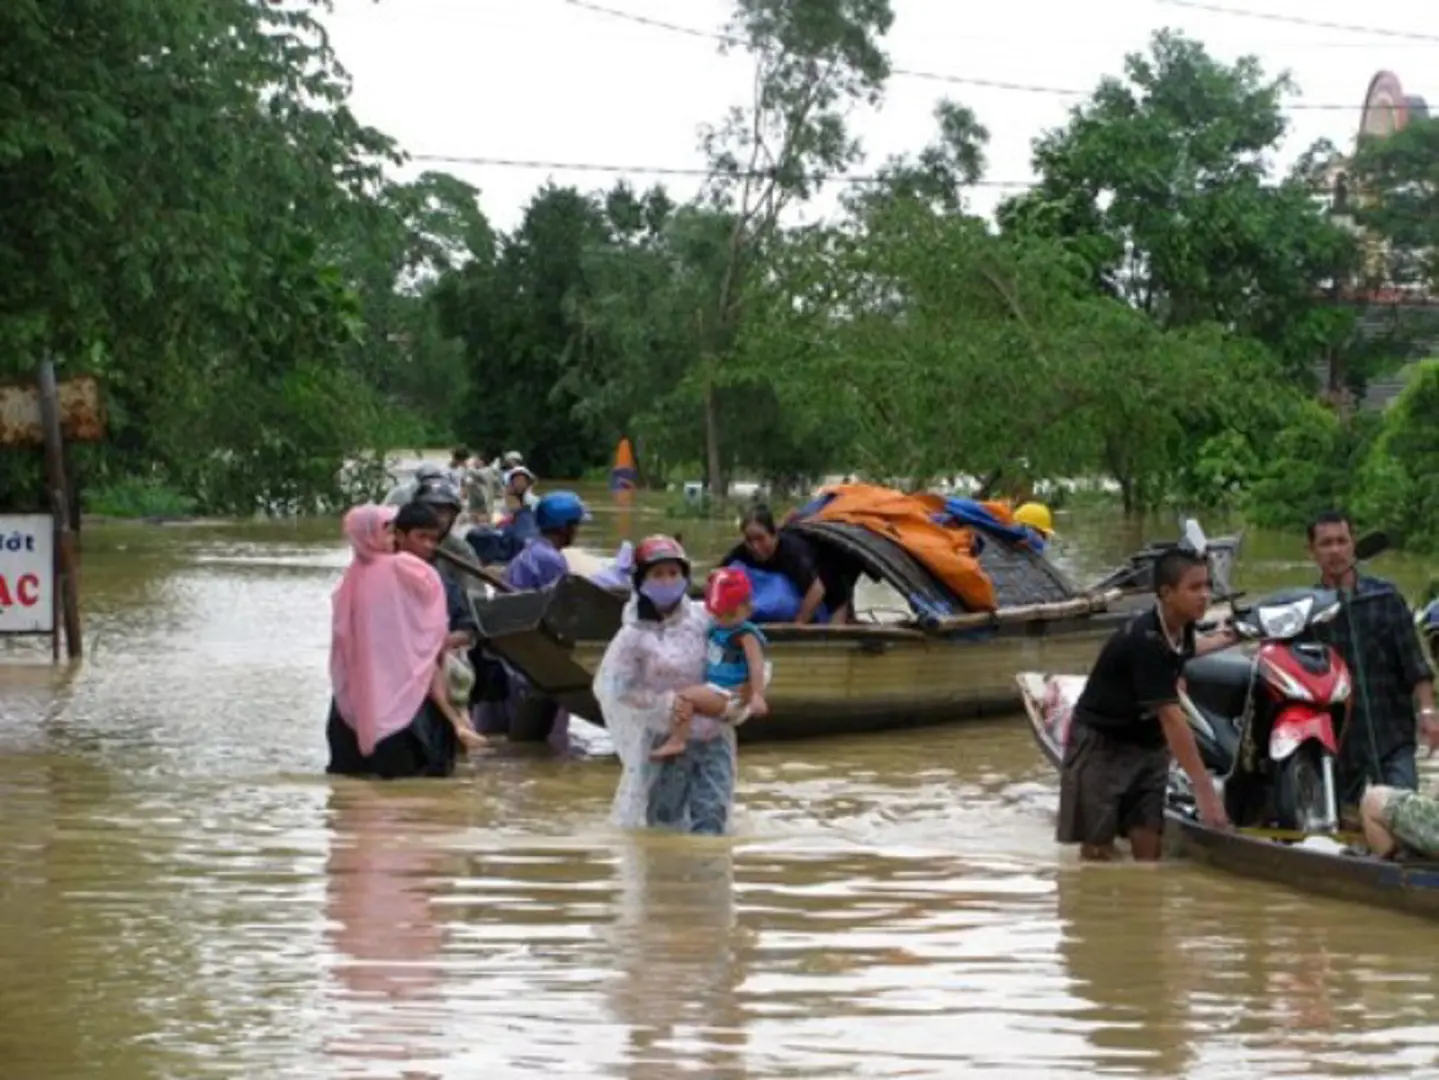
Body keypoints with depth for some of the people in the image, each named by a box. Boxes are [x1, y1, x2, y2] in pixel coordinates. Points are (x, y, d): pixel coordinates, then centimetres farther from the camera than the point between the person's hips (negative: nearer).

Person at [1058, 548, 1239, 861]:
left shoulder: (1180, 628, -6)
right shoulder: (1144, 641, -31)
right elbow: (1171, 718, -34)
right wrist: (1205, 790, -36)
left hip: (1147, 744, 7)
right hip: (1101, 744, -7)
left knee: (1148, 845, -1)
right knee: (1098, 847, -5)